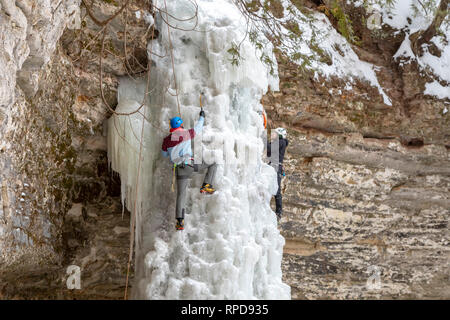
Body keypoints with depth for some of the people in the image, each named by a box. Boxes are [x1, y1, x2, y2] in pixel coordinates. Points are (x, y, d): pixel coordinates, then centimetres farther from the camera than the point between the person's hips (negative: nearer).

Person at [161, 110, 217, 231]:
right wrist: (202, 117, 37)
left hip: (180, 168, 3)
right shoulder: (186, 134, 2)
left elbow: (164, 154, 25)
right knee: (213, 163, 16)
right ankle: (206, 186, 8)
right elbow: (198, 128, 20)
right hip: (190, 164, -3)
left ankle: (180, 222, -4)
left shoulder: (166, 140, 10)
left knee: (181, 195, 4)